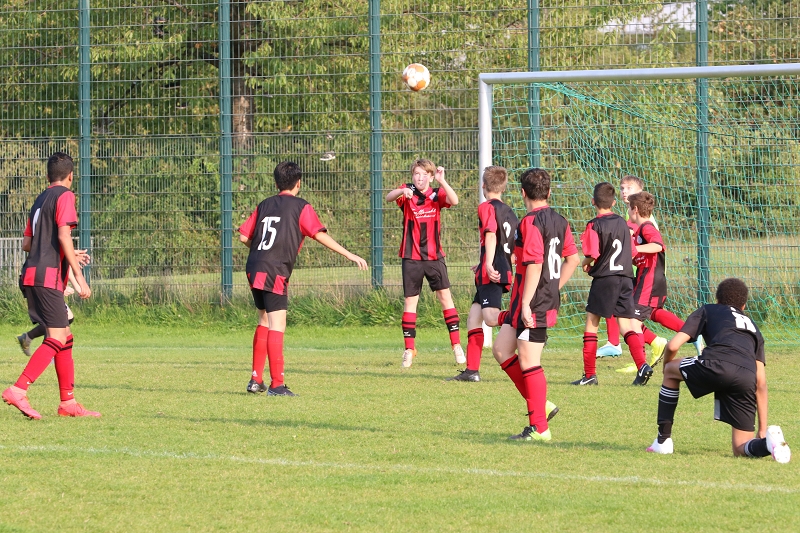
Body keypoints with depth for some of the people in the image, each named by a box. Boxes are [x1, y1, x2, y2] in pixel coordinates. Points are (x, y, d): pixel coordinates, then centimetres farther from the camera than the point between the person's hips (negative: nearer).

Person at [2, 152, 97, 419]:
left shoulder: (40, 199, 21)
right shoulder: (64, 196, -4)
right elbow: (64, 236, -16)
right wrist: (79, 276, -16)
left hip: (32, 276, 9)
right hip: (48, 277, -9)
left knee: (65, 338, 12)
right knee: (57, 339, -13)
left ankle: (68, 402, 11)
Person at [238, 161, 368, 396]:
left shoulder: (264, 205, 16)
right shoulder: (301, 207, -1)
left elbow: (244, 237, 14)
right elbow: (320, 235, -11)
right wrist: (350, 255, -8)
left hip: (254, 270, 7)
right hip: (275, 271, -7)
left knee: (265, 321, 19)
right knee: (276, 326, -7)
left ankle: (256, 379, 20)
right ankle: (276, 384, -11)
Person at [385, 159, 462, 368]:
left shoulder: (436, 195, 0)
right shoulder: (407, 193, -2)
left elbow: (454, 200, -19)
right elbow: (389, 197, -22)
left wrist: (442, 181, -33)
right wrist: (401, 192, -44)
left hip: (434, 256, 0)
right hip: (411, 257, 0)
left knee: (445, 296, -5)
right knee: (410, 300, 2)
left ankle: (456, 345, 1)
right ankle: (409, 349, 9)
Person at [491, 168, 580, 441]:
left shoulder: (531, 222, -15)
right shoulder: (559, 221, 11)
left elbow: (534, 265, -22)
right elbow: (572, 259, 17)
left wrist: (526, 303, -21)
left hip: (533, 304, -9)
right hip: (549, 300, 9)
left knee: (529, 362, -4)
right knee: (501, 349, 16)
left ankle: (539, 428, -1)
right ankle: (540, 405, 16)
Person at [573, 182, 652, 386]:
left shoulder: (595, 225, -8)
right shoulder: (622, 222, 11)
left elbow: (593, 254, -15)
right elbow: (632, 252, 15)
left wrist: (585, 264, 5)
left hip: (604, 279, -5)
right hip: (625, 277, 5)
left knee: (591, 323, 4)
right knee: (626, 324, 4)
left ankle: (590, 374, 4)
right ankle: (642, 365, -15)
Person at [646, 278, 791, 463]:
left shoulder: (708, 311, 29)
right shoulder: (752, 327, 38)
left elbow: (673, 346, 17)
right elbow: (761, 383, 30)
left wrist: (667, 365, 41)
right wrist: (762, 429, 32)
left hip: (717, 366, -3)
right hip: (745, 381, 3)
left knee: (671, 371, 30)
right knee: (741, 449, 14)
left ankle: (663, 440, 26)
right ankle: (768, 441, -20)